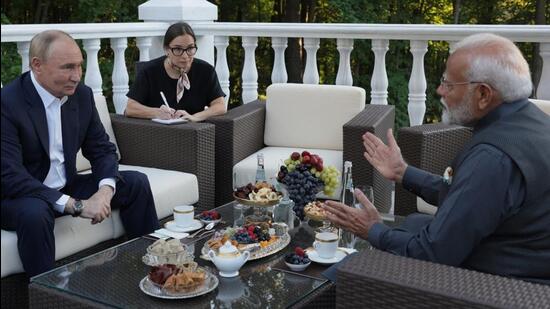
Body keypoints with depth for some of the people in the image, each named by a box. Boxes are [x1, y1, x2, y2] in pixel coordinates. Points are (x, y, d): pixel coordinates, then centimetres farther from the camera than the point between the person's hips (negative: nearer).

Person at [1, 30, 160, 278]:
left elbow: (102, 150, 5)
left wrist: (105, 190, -17)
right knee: (34, 213, -38)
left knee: (136, 183, -1)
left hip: (67, 188, 7)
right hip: (20, 196, -6)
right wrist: (76, 205, -31)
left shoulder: (82, 95, -2)